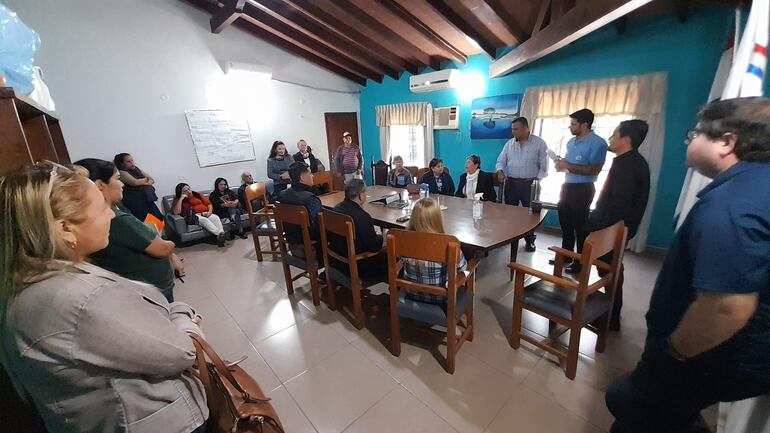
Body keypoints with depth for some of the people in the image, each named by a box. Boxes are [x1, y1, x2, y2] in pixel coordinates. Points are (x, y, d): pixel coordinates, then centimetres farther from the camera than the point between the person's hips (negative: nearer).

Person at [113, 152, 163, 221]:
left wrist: (141, 182, -3)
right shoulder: (122, 172, 0)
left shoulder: (136, 169, 19)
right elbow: (135, 182, -14)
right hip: (135, 203, -6)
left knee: (161, 220, -1)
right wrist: (147, 179, 4)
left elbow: (152, 180, 15)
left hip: (148, 200, 6)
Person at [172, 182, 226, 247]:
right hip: (193, 217, -3)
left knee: (216, 217, -31)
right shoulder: (178, 200, 8)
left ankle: (222, 233, -51)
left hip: (205, 214, 3)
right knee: (204, 220, -37)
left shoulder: (198, 194, 18)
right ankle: (220, 234, -52)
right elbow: (176, 212, -10)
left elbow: (209, 204, 17)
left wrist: (210, 211, -4)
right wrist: (181, 199, -10)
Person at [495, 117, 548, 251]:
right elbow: (501, 161, 10)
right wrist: (500, 171, -10)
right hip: (511, 183, 3)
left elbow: (544, 165, -4)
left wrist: (537, 180, -14)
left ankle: (529, 241, 19)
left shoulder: (539, 143, -3)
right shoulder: (509, 143, 8)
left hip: (530, 184, -3)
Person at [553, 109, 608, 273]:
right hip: (567, 186, 8)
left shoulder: (597, 143, -13)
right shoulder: (571, 142, 12)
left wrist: (568, 166, -20)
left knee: (580, 225, 0)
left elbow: (594, 170, -20)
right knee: (565, 223, 13)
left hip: (583, 189, -8)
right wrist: (561, 165, 2)